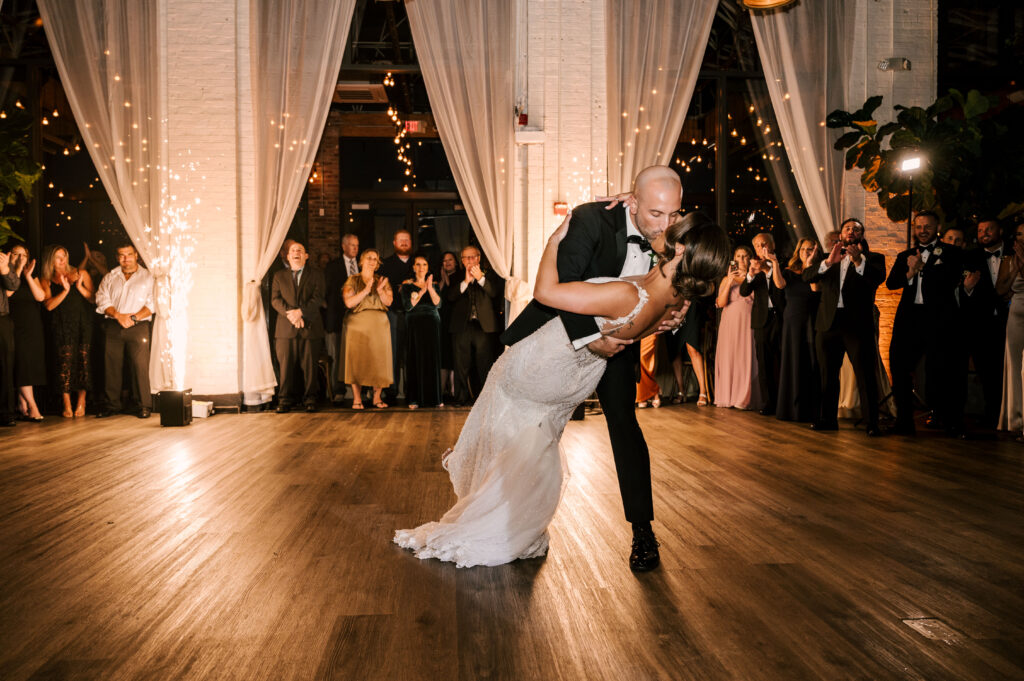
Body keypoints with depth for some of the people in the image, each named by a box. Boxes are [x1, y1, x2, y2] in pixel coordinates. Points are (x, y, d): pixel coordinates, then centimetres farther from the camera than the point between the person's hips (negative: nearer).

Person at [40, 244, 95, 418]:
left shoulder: (81, 274, 12)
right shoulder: (46, 280, 10)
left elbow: (94, 298, 6)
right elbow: (49, 305, -3)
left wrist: (80, 287, -8)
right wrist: (65, 290, -12)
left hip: (83, 324, 1)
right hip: (62, 325, -1)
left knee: (83, 359, -6)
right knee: (65, 361, -9)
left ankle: (81, 402, 2)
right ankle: (67, 405, -6)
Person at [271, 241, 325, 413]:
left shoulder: (316, 274, 11)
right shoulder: (279, 276, 16)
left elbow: (318, 298, -2)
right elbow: (275, 299, 4)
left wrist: (300, 312, -15)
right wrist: (289, 313, -13)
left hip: (310, 328, -1)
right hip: (286, 329, 1)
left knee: (310, 366, 0)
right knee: (285, 366, -1)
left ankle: (310, 400, 7)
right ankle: (284, 401, 5)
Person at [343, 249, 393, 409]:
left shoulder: (382, 281, 13)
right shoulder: (352, 280, 5)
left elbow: (389, 302, 1)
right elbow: (349, 302, -8)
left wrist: (380, 290, -17)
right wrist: (366, 290, -17)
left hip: (379, 325, 2)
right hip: (358, 324, -2)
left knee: (379, 359, -2)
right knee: (357, 359, -5)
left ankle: (377, 397, 5)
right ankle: (357, 398, 0)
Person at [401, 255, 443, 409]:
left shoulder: (434, 284, 12)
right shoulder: (407, 285, 6)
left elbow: (438, 303, -3)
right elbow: (408, 306, -7)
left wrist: (430, 288, -16)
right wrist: (421, 291, -16)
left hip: (432, 325, 2)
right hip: (414, 325, -2)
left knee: (433, 359, -2)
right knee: (415, 360, -5)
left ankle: (434, 397, 3)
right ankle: (414, 399, -1)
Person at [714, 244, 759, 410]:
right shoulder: (727, 279, 10)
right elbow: (721, 303, -1)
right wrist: (730, 282, -9)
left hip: (747, 323, -1)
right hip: (730, 323, 1)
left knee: (746, 359, -4)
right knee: (728, 358, 0)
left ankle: (744, 398, 0)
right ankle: (727, 397, 5)